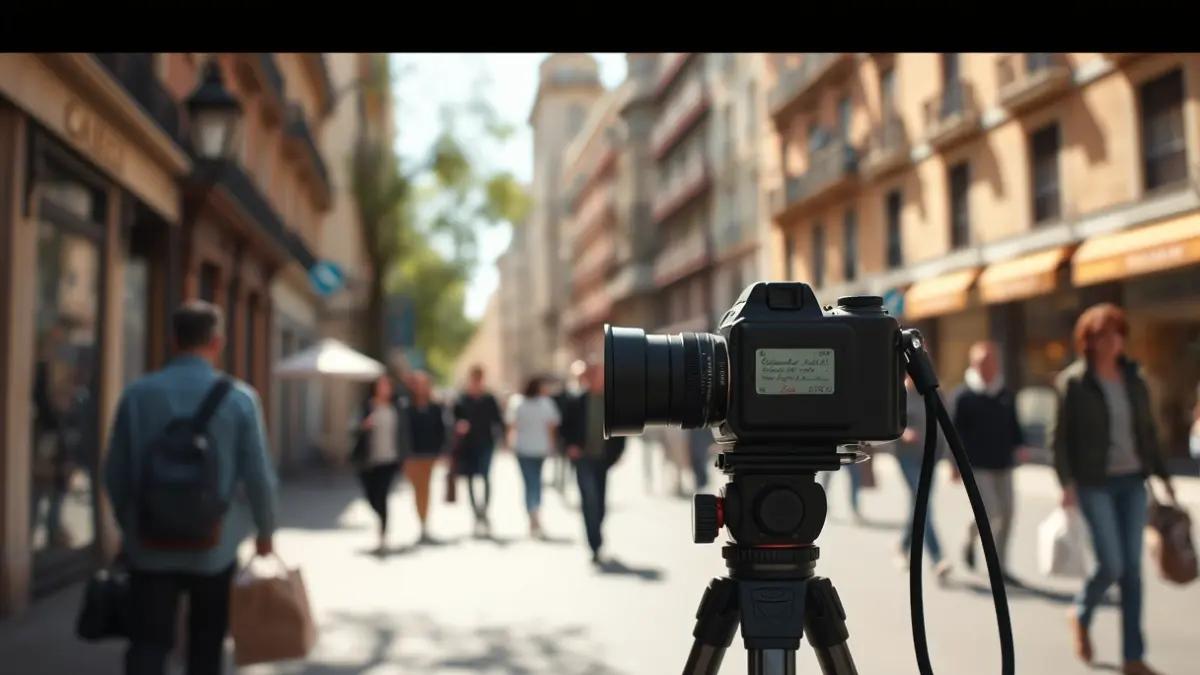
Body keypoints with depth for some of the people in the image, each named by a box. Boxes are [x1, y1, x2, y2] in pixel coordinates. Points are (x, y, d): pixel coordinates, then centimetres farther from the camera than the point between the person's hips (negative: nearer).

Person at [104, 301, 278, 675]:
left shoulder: (137, 393, -4)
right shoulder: (239, 397, -10)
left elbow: (116, 473, 1)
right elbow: (259, 475, -8)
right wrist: (265, 531, 9)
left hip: (151, 545, 1)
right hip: (215, 546, -1)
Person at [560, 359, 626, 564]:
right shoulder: (576, 401, 0)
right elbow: (565, 428, 5)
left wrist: (615, 452, 0)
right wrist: (571, 446, -9)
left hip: (603, 460, 3)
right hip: (584, 458, -2)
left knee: (600, 503, 10)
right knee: (590, 499, -15)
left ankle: (595, 541, 29)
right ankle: (595, 547, -16)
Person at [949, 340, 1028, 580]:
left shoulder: (1007, 395, 10)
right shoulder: (963, 396, -5)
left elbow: (1014, 425, 17)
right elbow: (955, 431, -6)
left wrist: (1019, 445, -1)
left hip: (1003, 464, 5)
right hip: (977, 465, -5)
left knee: (1007, 513, 4)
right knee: (989, 512, -13)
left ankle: (999, 565, 17)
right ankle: (970, 539, 20)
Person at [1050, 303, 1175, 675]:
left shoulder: (1134, 380, 8)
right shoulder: (1073, 382, -6)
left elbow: (1148, 431, 15)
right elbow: (1058, 437, -6)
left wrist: (1163, 475, 11)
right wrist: (1067, 483, -14)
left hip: (1132, 483, 5)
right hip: (1095, 485, -4)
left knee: (1132, 568, 4)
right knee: (1111, 564, -8)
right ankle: (1081, 615, 23)